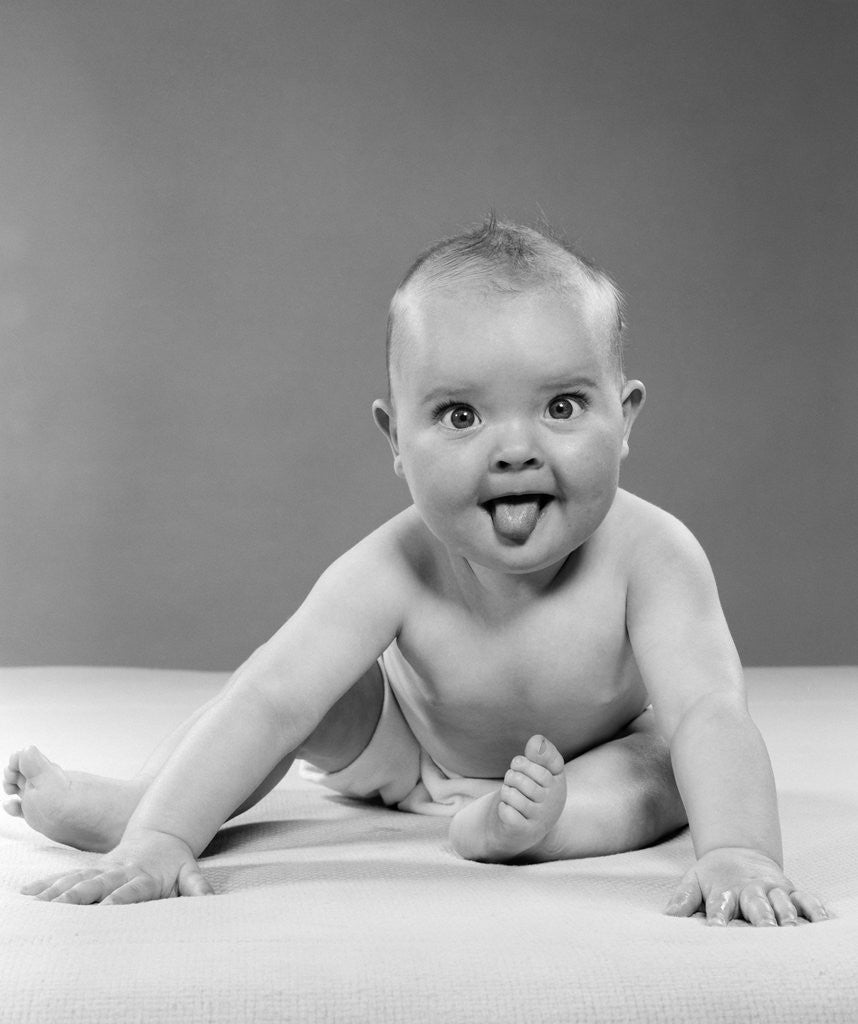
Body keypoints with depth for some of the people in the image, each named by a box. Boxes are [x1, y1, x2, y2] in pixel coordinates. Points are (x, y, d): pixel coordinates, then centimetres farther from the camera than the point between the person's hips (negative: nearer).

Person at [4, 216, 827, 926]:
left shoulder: (648, 555, -38)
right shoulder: (395, 572, -36)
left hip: (588, 751, 0)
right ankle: (132, 800, -3)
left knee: (672, 762, -26)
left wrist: (738, 853, -65)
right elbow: (269, 700, -41)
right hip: (410, 746, 1)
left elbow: (709, 713, -46)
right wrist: (158, 838, -53)